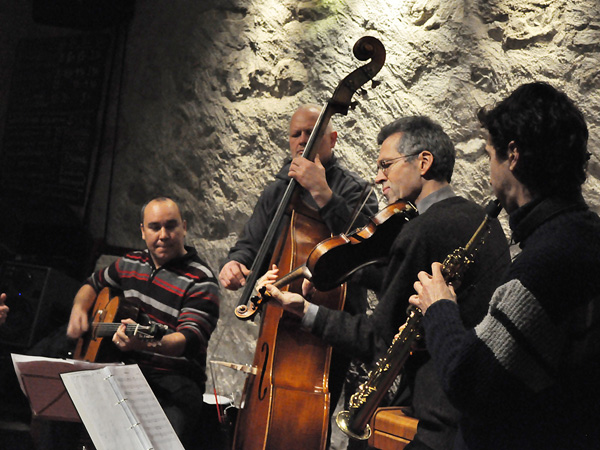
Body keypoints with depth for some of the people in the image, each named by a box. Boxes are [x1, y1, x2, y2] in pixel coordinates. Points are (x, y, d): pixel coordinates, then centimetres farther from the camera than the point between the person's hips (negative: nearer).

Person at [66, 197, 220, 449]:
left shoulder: (201, 283, -7)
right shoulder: (130, 264, 15)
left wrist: (148, 343, -41)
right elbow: (94, 283, 35)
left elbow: (190, 340, -21)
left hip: (173, 379, -5)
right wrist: (79, 309, 12)